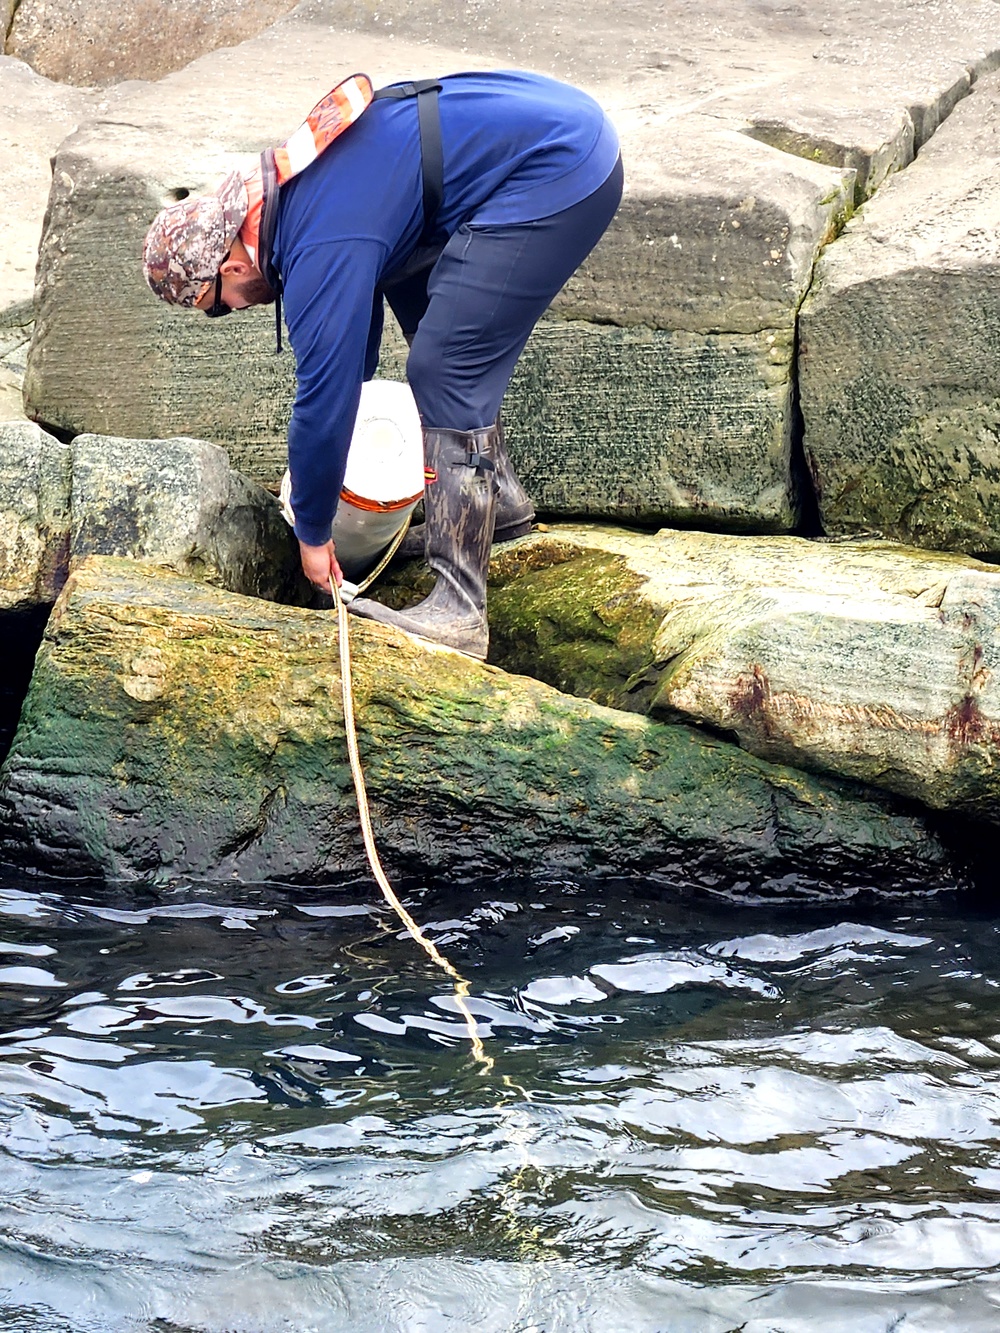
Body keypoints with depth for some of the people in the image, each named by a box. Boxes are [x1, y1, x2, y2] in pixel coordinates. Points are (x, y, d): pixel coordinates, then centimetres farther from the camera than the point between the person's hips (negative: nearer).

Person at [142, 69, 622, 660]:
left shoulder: (322, 254, -18)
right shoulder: (290, 182, 13)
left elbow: (324, 400, -14)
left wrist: (314, 534, 0)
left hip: (557, 172, -11)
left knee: (445, 372, -11)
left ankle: (459, 611, -10)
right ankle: (498, 497, 32)